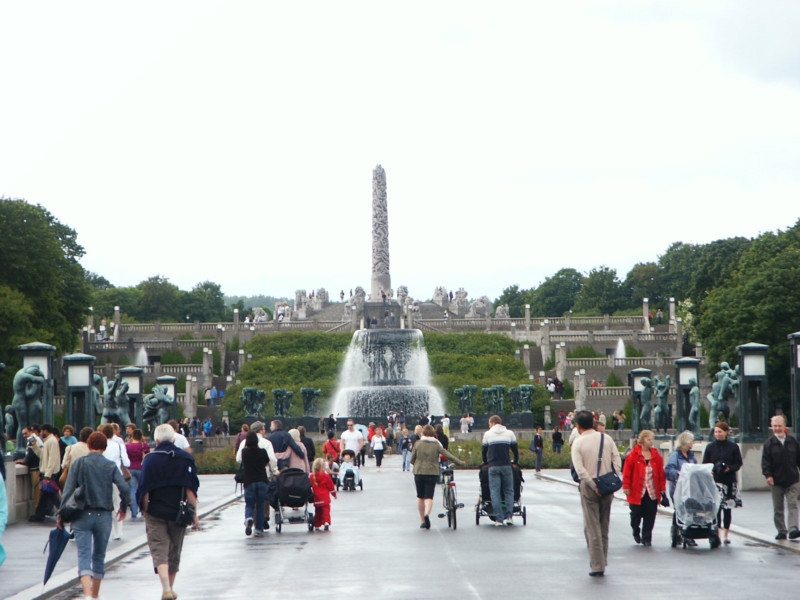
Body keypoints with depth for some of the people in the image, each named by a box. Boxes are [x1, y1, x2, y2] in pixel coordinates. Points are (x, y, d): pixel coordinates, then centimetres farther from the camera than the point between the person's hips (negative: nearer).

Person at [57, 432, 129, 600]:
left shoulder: (78, 463, 0)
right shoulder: (110, 466, 1)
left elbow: (68, 491, -5)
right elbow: (124, 489, -8)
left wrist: (61, 514, 1)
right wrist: (123, 508, 9)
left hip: (82, 516, -1)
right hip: (104, 516, 1)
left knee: (84, 556, -7)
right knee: (99, 557, 15)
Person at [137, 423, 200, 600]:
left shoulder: (150, 459, -3)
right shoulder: (185, 458, 0)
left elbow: (144, 490, -5)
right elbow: (191, 488, -3)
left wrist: (145, 511, 5)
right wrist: (194, 512, -1)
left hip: (156, 512, -2)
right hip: (178, 512, 2)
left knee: (159, 552, -3)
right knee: (174, 552, 16)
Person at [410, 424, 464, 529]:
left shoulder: (417, 444, 1)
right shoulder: (436, 445, -1)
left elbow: (412, 460, 3)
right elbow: (448, 455, -2)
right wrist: (460, 462, 8)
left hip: (419, 473, 1)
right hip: (432, 473, -1)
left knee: (420, 498, 12)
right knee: (429, 497, -1)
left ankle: (423, 521, 16)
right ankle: (427, 514, -29)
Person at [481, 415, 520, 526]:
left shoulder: (487, 434, 7)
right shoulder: (509, 433, 9)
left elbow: (483, 451, 12)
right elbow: (515, 450, 12)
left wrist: (486, 461, 30)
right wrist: (515, 461, 29)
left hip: (493, 467, -1)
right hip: (506, 466, 1)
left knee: (494, 492, 1)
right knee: (509, 491, 9)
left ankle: (499, 519, -5)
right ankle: (508, 516, -4)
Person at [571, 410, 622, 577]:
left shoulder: (578, 443, -7)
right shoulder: (607, 438, 4)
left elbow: (580, 470, -15)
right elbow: (617, 461, 0)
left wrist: (594, 486, -12)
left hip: (589, 487, -4)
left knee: (592, 527, 0)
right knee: (604, 526, 15)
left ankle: (597, 565, -4)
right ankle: (603, 563, 21)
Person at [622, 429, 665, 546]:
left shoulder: (656, 455, 7)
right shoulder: (634, 455, -4)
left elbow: (661, 473, 9)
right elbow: (627, 472, -4)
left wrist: (662, 488, 5)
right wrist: (626, 487, -7)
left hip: (652, 492, 3)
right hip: (637, 491, -3)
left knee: (650, 516, 0)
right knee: (636, 514, 3)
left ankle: (646, 539, 10)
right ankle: (636, 532, 31)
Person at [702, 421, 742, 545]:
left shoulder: (733, 447, 4)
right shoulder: (710, 447, 6)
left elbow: (738, 463, 4)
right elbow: (705, 464, 7)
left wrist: (729, 468, -15)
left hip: (729, 480, 0)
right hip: (714, 481, 0)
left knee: (727, 508, 4)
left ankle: (725, 534, 13)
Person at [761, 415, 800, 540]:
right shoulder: (769, 443, 1)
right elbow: (765, 461, -4)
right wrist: (768, 475, -17)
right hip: (776, 481, 0)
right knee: (778, 508, 5)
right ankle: (781, 531, 14)